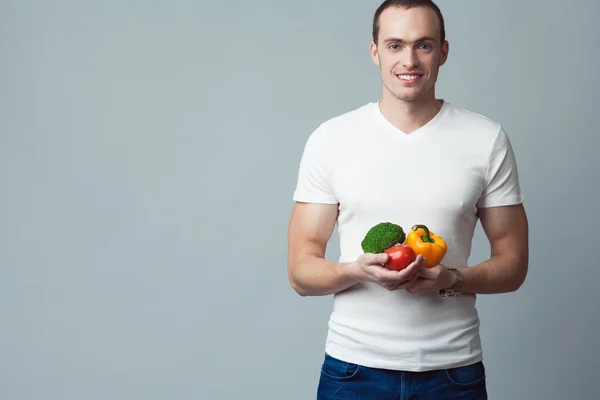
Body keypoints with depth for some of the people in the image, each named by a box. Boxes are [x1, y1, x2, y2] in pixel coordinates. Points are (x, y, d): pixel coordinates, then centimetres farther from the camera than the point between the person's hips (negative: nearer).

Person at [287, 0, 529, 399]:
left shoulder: (488, 139, -2)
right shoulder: (330, 140, -3)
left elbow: (513, 264, 2)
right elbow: (301, 271, -2)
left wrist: (451, 280, -17)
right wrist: (358, 270, -21)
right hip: (353, 367, 0)